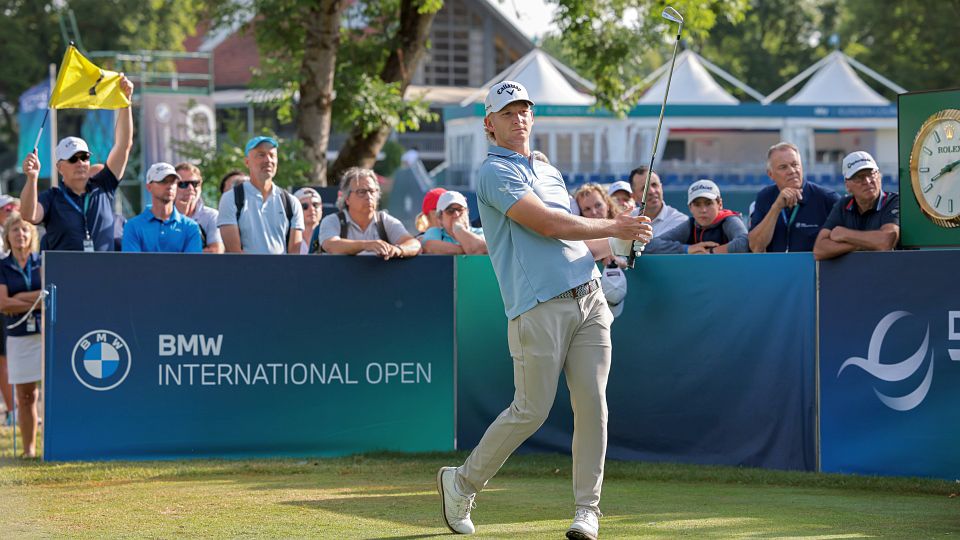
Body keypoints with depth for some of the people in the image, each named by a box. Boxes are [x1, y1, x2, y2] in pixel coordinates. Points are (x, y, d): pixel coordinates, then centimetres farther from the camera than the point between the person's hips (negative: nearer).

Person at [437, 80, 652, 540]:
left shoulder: (550, 172, 24)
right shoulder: (494, 173, -2)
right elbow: (547, 225, -13)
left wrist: (618, 244, 12)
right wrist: (613, 226, -5)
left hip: (589, 297, 7)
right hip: (539, 307, -7)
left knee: (592, 404, -2)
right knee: (531, 410, -7)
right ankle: (462, 482, 12)